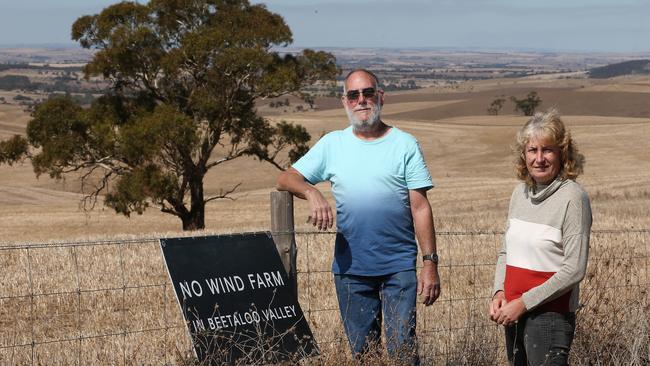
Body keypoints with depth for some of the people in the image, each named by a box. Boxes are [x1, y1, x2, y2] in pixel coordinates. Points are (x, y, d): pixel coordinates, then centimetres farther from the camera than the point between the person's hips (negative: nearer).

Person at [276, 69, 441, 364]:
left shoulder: (405, 145, 2)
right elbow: (286, 179, 5)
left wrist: (430, 264, -7)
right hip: (349, 266, 2)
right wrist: (312, 192, -17)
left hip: (399, 266, -2)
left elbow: (420, 208, -1)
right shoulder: (332, 144, 9)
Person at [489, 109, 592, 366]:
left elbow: (574, 270, -16)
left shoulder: (572, 198, -12)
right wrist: (499, 292, 0)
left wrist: (524, 302, -15)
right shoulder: (520, 193, 9)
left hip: (550, 314, -7)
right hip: (514, 315, 7)